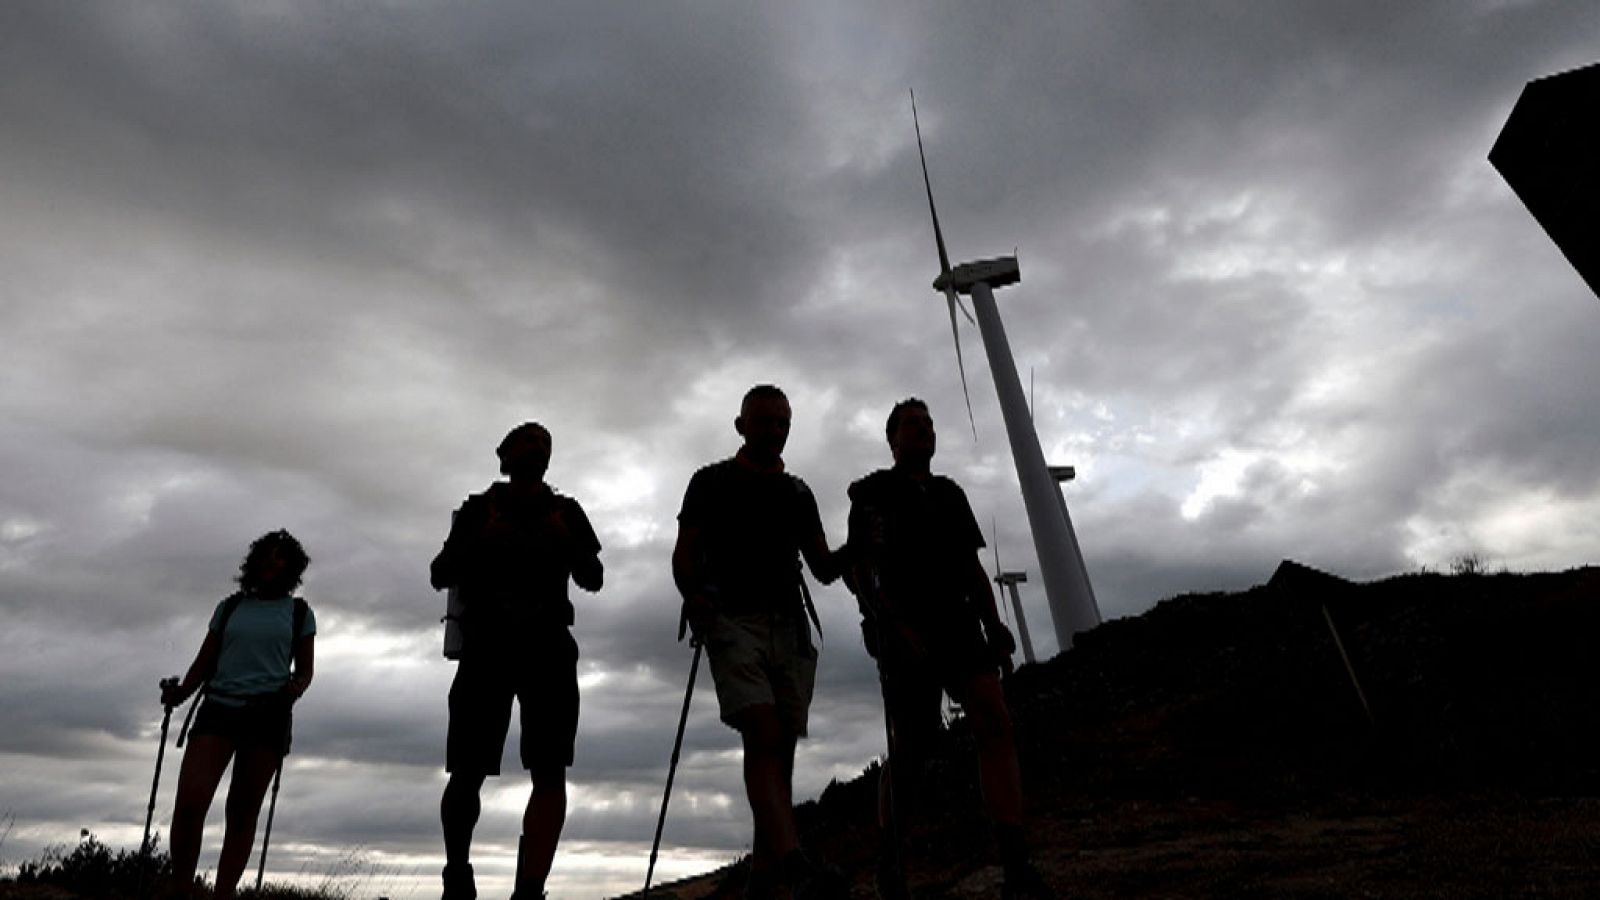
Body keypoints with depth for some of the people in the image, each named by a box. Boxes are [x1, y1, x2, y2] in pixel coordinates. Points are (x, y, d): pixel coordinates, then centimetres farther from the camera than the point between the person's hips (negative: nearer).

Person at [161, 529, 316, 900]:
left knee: (242, 812, 0)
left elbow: (304, 669, 9)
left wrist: (295, 688, -12)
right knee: (188, 804, -12)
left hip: (268, 715, -1)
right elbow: (204, 662, 13)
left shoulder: (299, 612, 10)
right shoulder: (229, 608, 15)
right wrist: (180, 692, -5)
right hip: (218, 707, 2)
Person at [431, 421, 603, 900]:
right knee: (467, 774, 0)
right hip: (487, 646, 0)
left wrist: (564, 541, -11)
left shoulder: (565, 511, 12)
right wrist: (483, 540, -12)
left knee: (550, 772, -13)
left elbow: (593, 578, 6)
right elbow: (441, 574, 4)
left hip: (548, 647, 1)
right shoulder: (478, 509, 10)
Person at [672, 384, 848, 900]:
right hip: (734, 620, -4)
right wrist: (698, 603, -16)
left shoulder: (798, 493, 19)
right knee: (763, 736, -21)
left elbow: (824, 570, 15)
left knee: (780, 750, 1)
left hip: (790, 625, 4)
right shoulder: (711, 481, 10)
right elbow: (683, 557, 4)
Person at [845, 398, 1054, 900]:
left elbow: (973, 568, 17)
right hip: (905, 635, -5)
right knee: (911, 749, 0)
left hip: (959, 625, 5)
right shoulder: (873, 494, 1)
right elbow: (860, 572, -7)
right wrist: (897, 627, -20)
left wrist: (993, 626, 5)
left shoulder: (951, 494, 18)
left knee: (995, 722, -14)